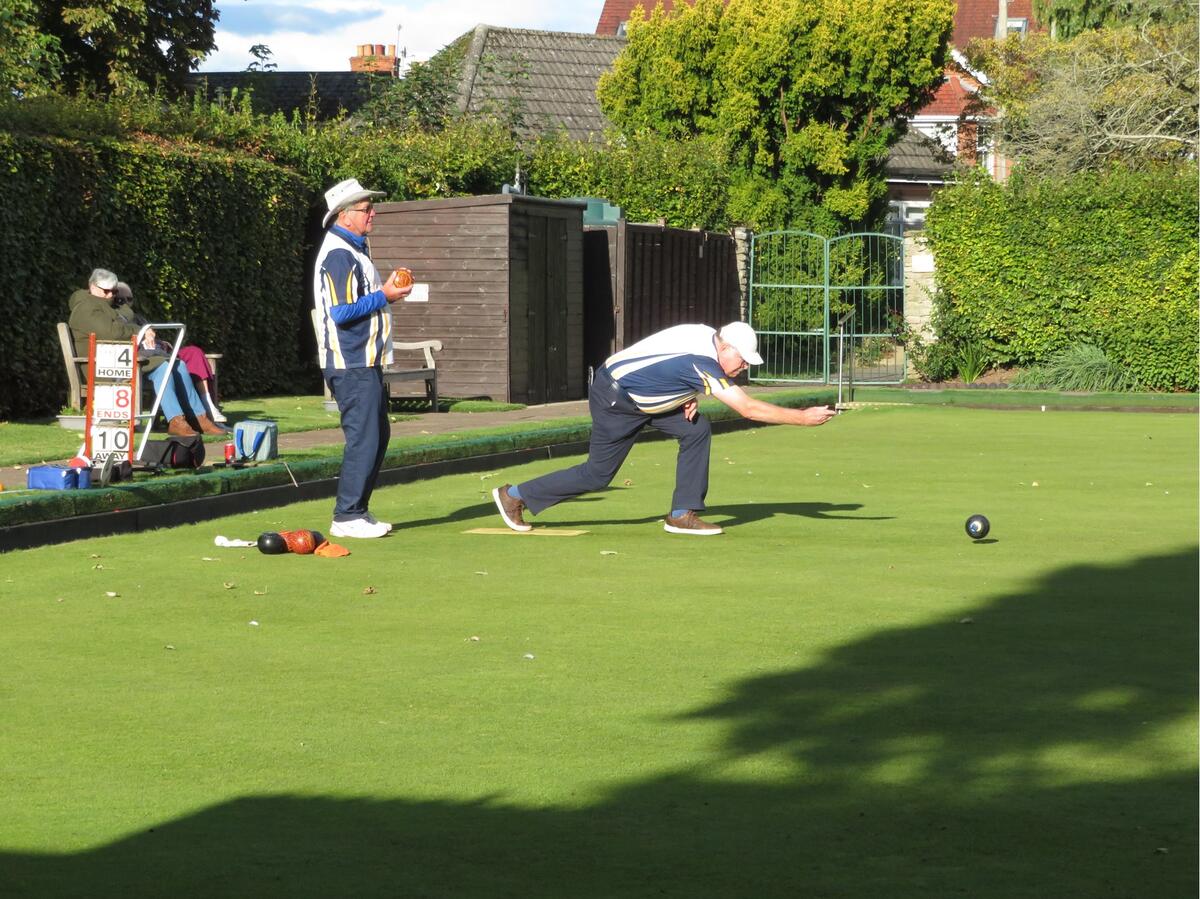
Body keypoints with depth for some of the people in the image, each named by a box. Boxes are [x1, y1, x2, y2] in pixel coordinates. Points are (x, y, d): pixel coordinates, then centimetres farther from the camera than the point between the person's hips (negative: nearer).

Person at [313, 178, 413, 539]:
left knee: (378, 435, 15)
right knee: (363, 438, -10)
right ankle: (347, 516, -6)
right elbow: (341, 311, -22)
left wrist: (386, 290, 6)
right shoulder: (338, 254, -15)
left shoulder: (355, 250, 18)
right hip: (351, 364, -11)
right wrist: (383, 296, -14)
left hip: (366, 363, 11)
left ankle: (358, 510, 21)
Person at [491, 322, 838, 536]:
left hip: (643, 392, 9)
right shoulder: (702, 361, -31)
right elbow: (748, 408, -32)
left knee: (697, 430, -4)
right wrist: (802, 417, -30)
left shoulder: (708, 337, -4)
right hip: (614, 400, -9)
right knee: (598, 474, -1)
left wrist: (688, 398, -2)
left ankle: (682, 514, 0)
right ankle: (515, 495, 14)